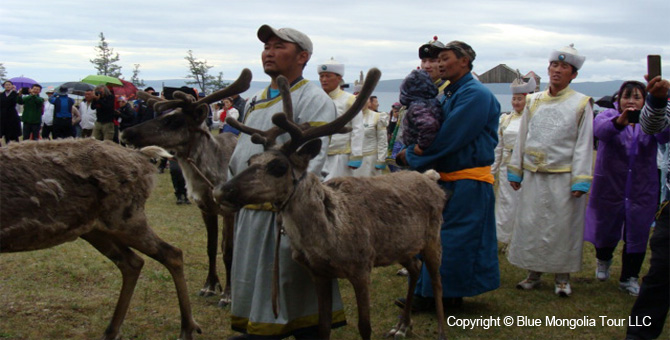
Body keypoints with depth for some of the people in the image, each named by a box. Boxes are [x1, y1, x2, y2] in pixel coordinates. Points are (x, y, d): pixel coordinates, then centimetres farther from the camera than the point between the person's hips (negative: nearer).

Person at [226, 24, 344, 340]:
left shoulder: (313, 99, -10)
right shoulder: (255, 101, 18)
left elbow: (313, 156, -21)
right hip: (250, 207, 9)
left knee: (289, 281, -3)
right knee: (250, 275, 15)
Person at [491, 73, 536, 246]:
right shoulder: (506, 119, 10)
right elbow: (498, 146, 14)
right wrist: (493, 169, 13)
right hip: (506, 167, 4)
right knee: (506, 202, 9)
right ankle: (505, 238, 21)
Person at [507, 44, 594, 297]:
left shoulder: (581, 104, -1)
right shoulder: (533, 102, 9)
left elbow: (584, 144, -4)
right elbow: (522, 138, 12)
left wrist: (580, 180, -10)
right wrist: (515, 171, 10)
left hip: (564, 177, -3)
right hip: (534, 175, 3)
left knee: (563, 225, 3)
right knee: (530, 224, 6)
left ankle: (562, 277, 16)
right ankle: (533, 273, 20)